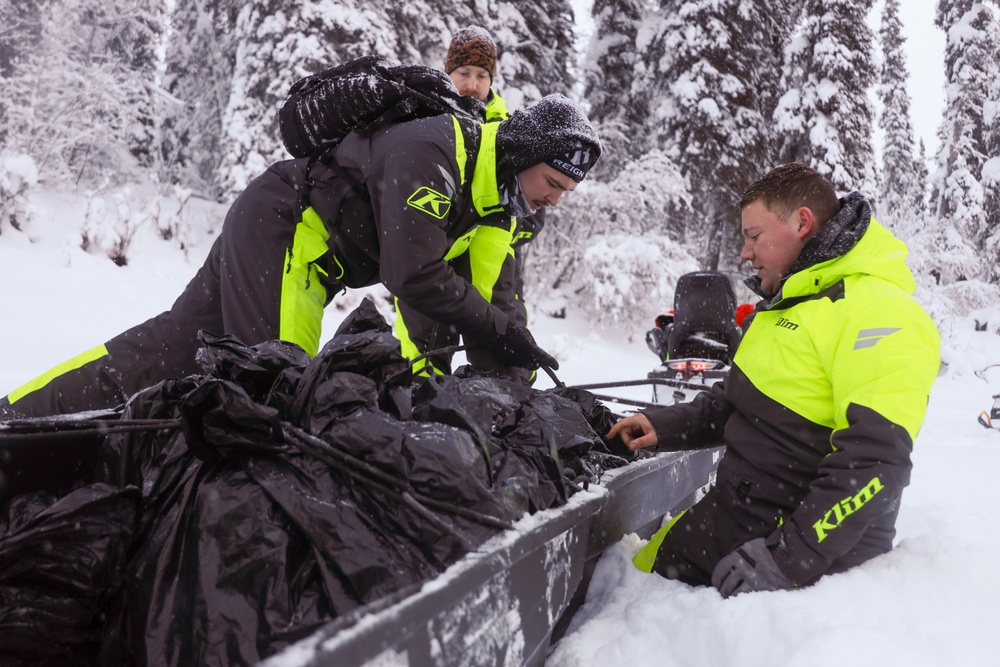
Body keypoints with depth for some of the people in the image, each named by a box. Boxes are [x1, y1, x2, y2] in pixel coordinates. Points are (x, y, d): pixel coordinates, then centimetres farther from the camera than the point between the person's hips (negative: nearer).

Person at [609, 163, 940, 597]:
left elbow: (874, 462, -28)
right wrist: (667, 426, 10)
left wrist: (785, 561, -28)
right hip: (732, 513, 9)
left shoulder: (877, 312, -19)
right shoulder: (786, 300, 14)